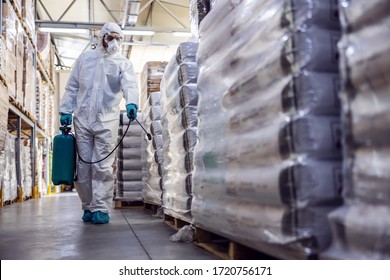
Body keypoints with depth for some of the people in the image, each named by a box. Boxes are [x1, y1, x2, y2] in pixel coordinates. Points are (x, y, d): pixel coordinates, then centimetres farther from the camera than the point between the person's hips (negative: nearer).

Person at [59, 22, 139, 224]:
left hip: (107, 121, -2)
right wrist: (66, 110, 7)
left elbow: (130, 84, -12)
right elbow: (72, 87, 16)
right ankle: (88, 206, 17)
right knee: (83, 165, 4)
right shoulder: (85, 58, 15)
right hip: (82, 119, 3)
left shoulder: (123, 63, 7)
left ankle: (100, 209, 0)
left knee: (103, 167, -7)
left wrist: (131, 103, -33)